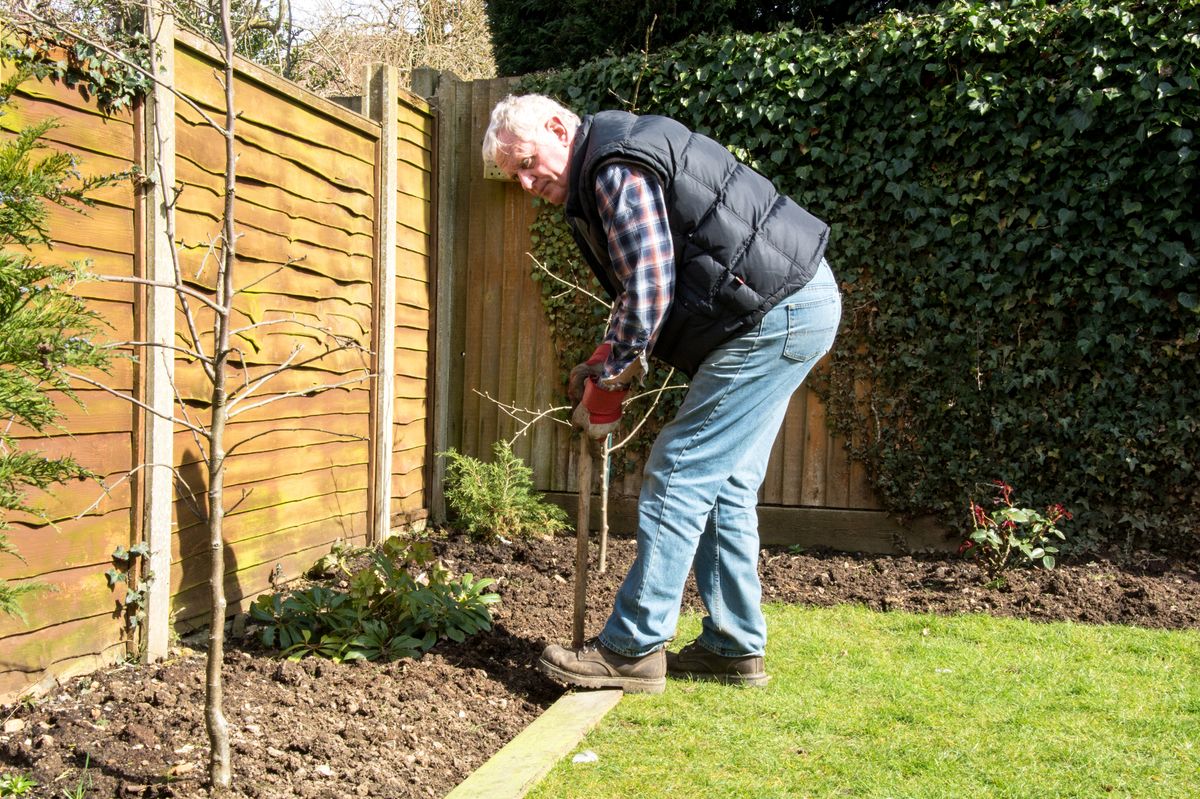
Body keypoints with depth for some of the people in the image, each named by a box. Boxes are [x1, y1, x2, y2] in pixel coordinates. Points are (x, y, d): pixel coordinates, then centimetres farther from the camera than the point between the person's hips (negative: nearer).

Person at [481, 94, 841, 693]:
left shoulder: (616, 168, -14)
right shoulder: (599, 179, 19)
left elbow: (648, 292, -19)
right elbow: (649, 290, 22)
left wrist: (606, 388, -9)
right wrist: (603, 364, 10)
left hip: (777, 313, -11)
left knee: (679, 475, -10)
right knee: (724, 483, 12)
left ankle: (633, 648, -5)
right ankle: (735, 647, 18)